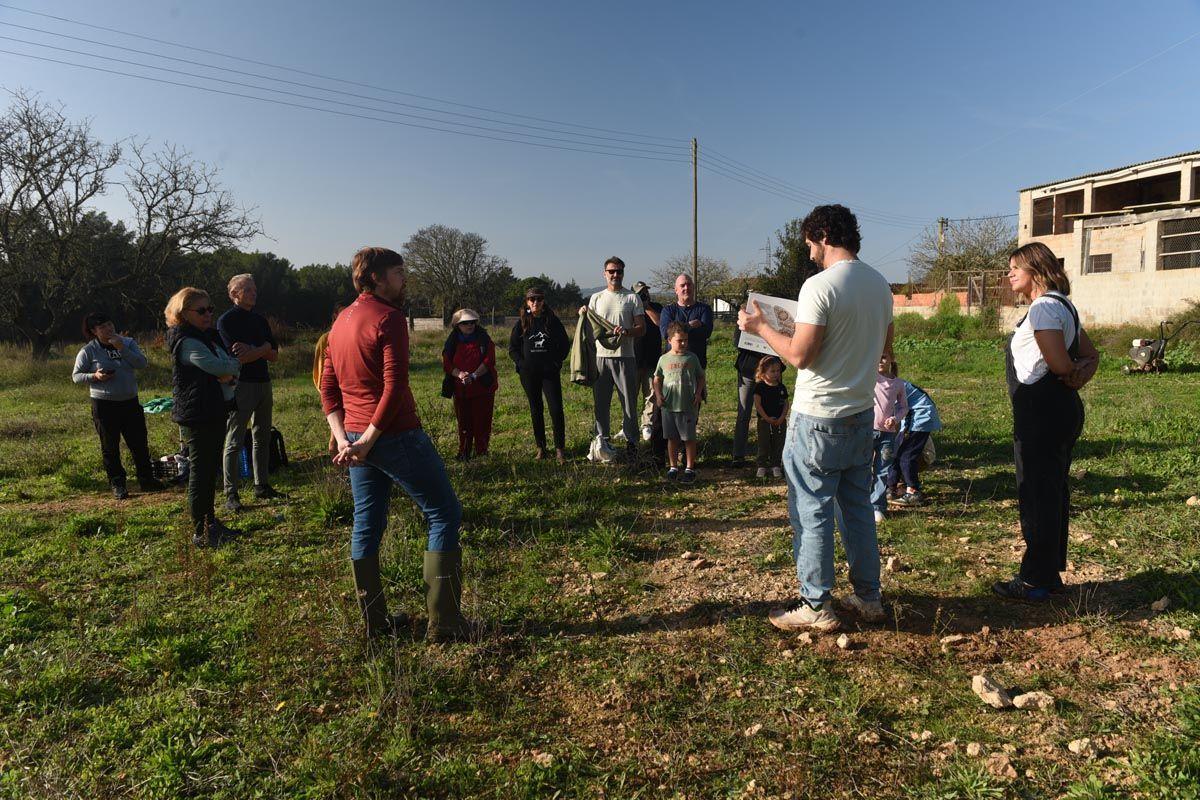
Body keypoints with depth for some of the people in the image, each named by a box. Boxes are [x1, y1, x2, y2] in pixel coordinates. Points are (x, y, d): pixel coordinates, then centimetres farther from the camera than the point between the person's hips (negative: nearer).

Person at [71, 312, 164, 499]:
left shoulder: (127, 343, 3)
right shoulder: (88, 351, -4)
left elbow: (142, 363, -9)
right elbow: (76, 375, 1)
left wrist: (122, 349, -18)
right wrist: (95, 376, -17)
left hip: (130, 402, 3)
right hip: (104, 405, -3)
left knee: (139, 443, 8)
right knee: (110, 447, 6)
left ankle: (146, 479, 21)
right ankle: (117, 484, 17)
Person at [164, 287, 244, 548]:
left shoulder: (210, 335, 15)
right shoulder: (187, 341, -15)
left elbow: (233, 366, 11)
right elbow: (219, 366, -23)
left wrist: (229, 372, -12)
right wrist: (233, 364, -2)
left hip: (216, 413, 9)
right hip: (196, 416, -9)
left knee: (210, 470, 16)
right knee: (200, 472, -3)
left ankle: (211, 523, 28)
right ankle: (200, 533, 5)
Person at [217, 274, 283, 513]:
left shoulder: (260, 319, 15)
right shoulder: (226, 320, -5)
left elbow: (274, 355, 8)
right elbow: (236, 357, -16)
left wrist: (251, 350, -9)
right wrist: (262, 349, -4)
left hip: (263, 383, 7)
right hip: (241, 385, -7)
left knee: (262, 439, 12)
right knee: (235, 443, -3)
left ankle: (262, 486, 21)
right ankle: (231, 494, 2)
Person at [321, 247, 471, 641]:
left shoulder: (341, 321, 14)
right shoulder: (388, 317, -12)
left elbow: (328, 387, 14)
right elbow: (394, 386, -21)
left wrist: (343, 438, 5)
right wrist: (366, 442, -17)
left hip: (356, 437, 9)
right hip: (395, 435, -9)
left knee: (366, 525, 14)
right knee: (443, 515, 2)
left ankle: (374, 621, 23)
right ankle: (443, 623, 3)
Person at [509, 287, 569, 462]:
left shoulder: (552, 320, 2)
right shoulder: (522, 322, 4)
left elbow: (564, 343, 9)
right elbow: (512, 348, 8)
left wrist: (557, 362, -1)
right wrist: (522, 364, -4)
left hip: (550, 372, -1)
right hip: (529, 374, 1)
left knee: (556, 409, -9)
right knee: (536, 410, 8)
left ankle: (560, 449, -3)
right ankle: (540, 448, 18)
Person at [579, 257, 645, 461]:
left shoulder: (632, 298, 5)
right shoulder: (596, 298, 13)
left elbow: (642, 328, 0)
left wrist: (626, 331, -19)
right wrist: (584, 315, -3)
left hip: (625, 356, -2)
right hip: (601, 355, 3)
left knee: (629, 401, 1)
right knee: (600, 401, 6)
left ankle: (631, 441, 9)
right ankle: (602, 440, 15)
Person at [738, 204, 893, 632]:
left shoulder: (820, 285, -18)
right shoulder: (880, 284, 9)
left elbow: (800, 356, -21)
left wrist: (760, 326, -7)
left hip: (818, 419, -8)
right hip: (861, 413, 8)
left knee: (812, 512, 2)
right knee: (858, 507, 17)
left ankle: (816, 606, 11)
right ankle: (868, 597, 27)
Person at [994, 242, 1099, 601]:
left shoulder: (1044, 307, -16)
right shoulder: (1063, 305, 17)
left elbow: (1059, 363, -22)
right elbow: (1091, 355, 19)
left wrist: (1071, 376, -1)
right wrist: (1081, 374, 0)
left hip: (1041, 411, -11)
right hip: (1062, 409, 11)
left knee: (1037, 495, -3)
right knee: (1053, 494, 15)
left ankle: (1035, 581, 6)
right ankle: (1050, 573, 26)